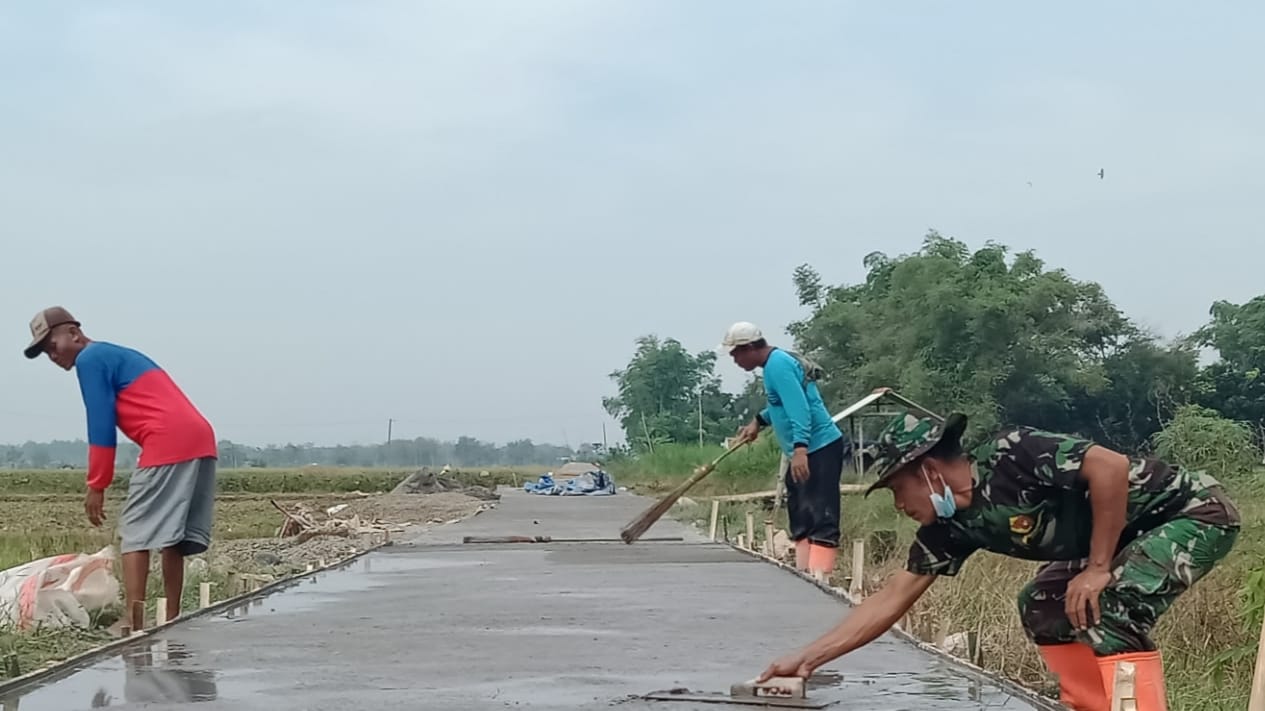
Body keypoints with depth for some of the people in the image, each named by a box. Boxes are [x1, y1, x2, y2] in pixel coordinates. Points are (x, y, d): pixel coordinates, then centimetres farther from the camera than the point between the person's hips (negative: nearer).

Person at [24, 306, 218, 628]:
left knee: (134, 535, -6)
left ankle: (134, 628, -12)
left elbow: (101, 425, -4)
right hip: (201, 439, 9)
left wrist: (96, 486, 1)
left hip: (169, 444, -9)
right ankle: (171, 623, 15)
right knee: (172, 537, 14)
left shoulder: (89, 359, 3)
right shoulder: (119, 356, 30)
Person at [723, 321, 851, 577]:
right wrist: (759, 421, 35)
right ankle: (805, 572, 20)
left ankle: (819, 575, -21)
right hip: (807, 451, 11)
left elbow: (798, 407, -28)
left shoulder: (777, 365, -17)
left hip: (820, 449, -11)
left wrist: (799, 448, -36)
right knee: (802, 516, 14)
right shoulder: (777, 362, 14)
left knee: (821, 517, -15)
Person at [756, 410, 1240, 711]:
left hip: (1195, 511, -9)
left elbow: (1110, 467, -30)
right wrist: (807, 658, -1)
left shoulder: (1010, 456, -24)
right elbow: (891, 599, 2)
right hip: (1138, 530, 9)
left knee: (1109, 611, -25)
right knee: (1043, 605, 12)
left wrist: (1098, 568, -24)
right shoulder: (954, 526, 0)